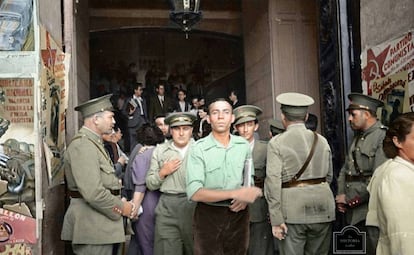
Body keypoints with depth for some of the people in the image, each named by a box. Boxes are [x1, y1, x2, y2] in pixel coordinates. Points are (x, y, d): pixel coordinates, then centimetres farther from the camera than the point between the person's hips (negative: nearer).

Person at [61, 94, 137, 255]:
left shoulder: (94, 143, 17)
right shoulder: (82, 145, -17)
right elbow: (93, 193, -25)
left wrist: (121, 202, 4)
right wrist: (121, 207, -13)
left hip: (101, 226, 10)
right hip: (92, 227, -10)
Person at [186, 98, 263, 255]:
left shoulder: (243, 145, 3)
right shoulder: (198, 149, -10)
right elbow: (194, 193, -18)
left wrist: (245, 196, -10)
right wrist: (235, 193, -23)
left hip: (239, 215, 4)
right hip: (208, 216, -3)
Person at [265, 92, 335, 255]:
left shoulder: (276, 142, -5)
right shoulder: (322, 140, 7)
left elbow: (273, 181, -11)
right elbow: (329, 176, 10)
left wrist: (276, 220, -10)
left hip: (292, 210, -4)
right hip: (322, 208, 4)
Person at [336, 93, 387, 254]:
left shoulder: (383, 137, -13)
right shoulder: (357, 138, 16)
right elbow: (345, 169, 20)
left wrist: (350, 199, -13)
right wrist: (341, 196, 5)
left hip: (369, 213, -8)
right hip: (353, 213, 8)